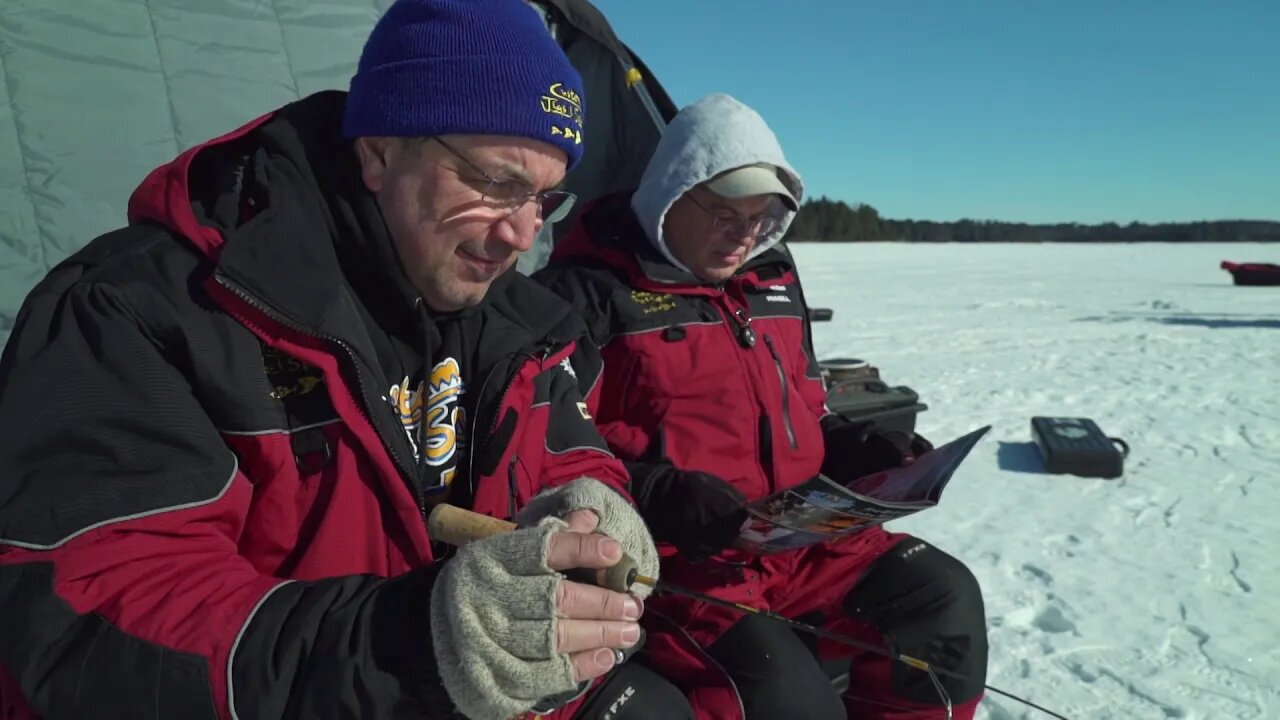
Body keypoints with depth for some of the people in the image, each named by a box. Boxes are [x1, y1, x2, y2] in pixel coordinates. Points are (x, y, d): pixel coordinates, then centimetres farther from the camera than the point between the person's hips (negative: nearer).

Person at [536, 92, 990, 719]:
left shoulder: (773, 279, 15)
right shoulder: (590, 291, -8)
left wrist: (862, 448, 4)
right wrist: (652, 495, -26)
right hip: (666, 555, -7)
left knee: (943, 596, -4)